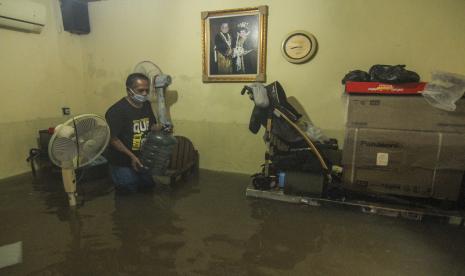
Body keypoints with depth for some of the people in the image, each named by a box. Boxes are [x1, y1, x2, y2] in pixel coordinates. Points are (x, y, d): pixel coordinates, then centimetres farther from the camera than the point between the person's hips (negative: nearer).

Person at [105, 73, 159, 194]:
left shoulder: (146, 105, -2)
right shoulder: (116, 111, -25)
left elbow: (152, 126, 11)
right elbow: (113, 139, -22)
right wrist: (131, 156, -24)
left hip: (143, 160, 7)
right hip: (123, 164, -7)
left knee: (148, 191, 22)